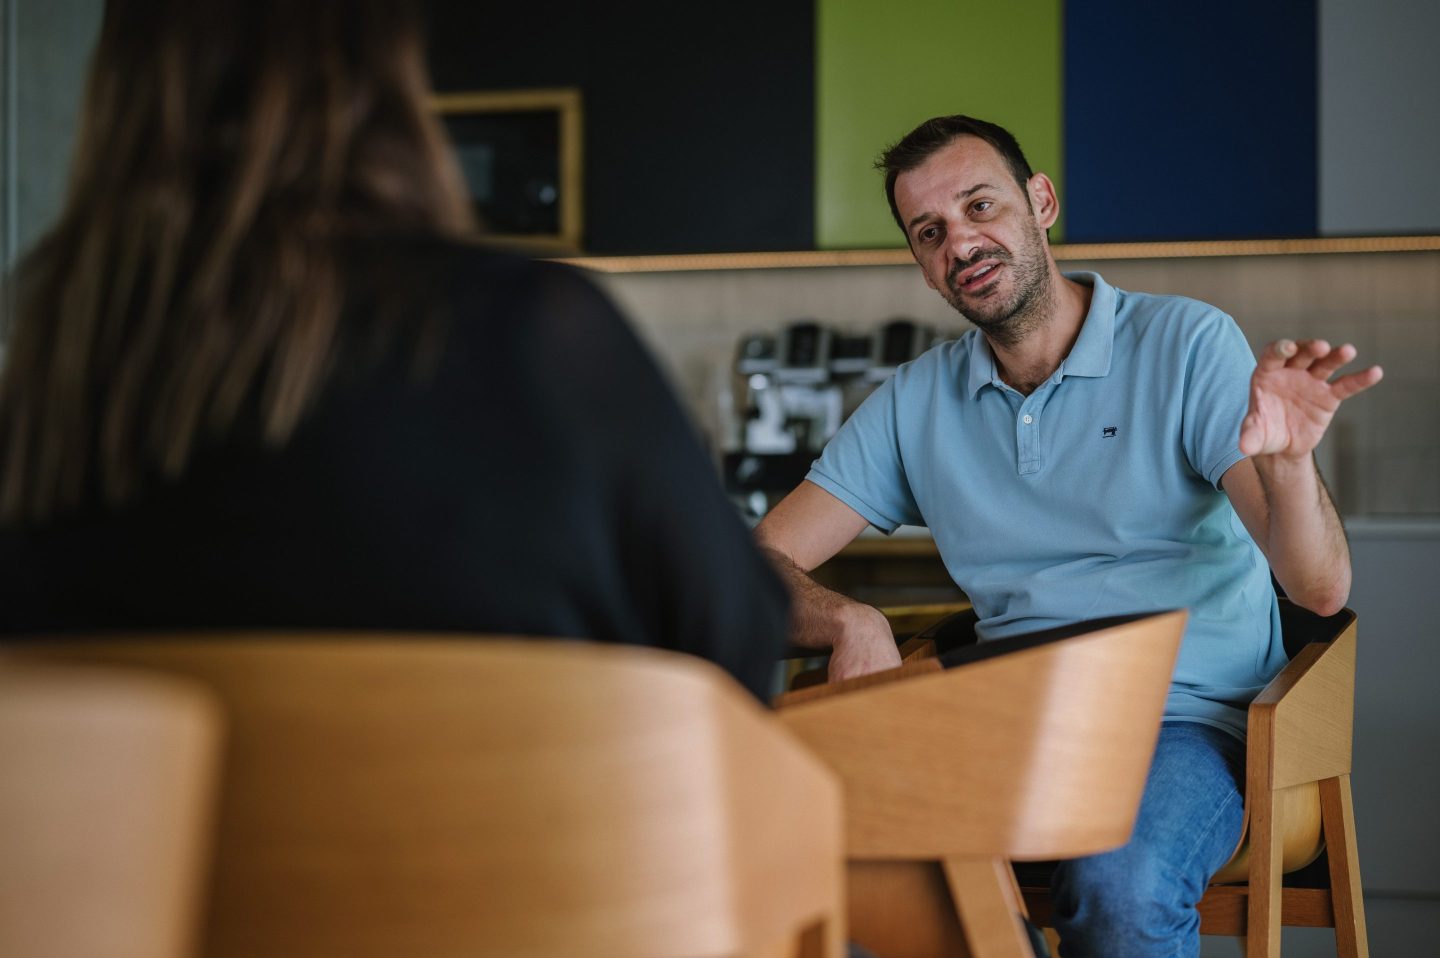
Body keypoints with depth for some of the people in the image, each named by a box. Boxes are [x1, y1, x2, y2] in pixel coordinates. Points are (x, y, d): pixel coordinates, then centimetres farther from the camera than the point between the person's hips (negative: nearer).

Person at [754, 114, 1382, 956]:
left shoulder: (1189, 343, -4)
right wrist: (847, 620, -20)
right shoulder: (917, 402, 8)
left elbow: (1320, 588, -12)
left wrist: (1288, 462, -35)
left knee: (1119, 887, -35)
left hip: (1187, 719, -2)